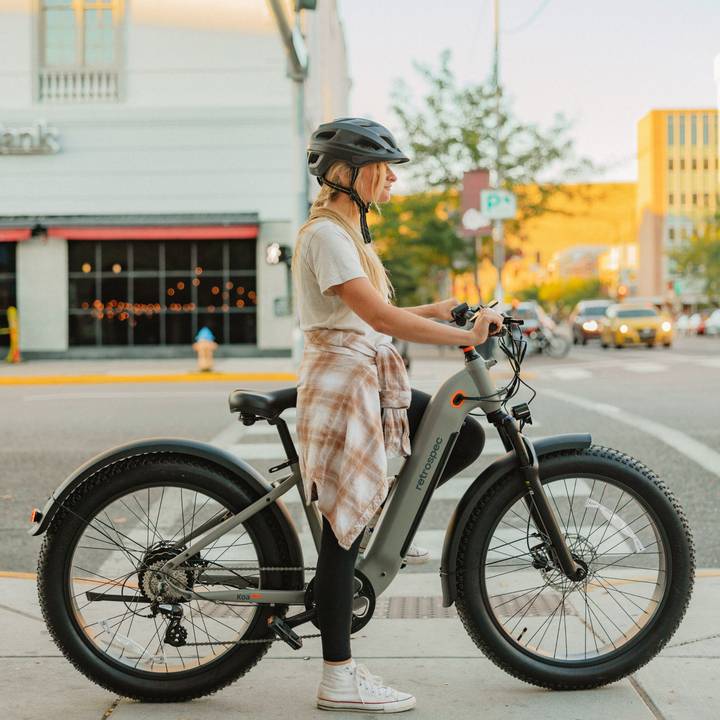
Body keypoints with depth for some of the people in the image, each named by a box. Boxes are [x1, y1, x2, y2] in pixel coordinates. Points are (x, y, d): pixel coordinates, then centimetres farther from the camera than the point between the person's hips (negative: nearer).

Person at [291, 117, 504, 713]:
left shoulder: (348, 231, 18)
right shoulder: (325, 233, -14)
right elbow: (378, 316, -24)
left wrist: (435, 311, 17)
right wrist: (465, 337, -24)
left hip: (373, 383, 9)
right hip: (341, 384, -9)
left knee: (468, 436, 3)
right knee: (345, 525, -5)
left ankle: (384, 511, 14)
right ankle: (339, 679, 4)